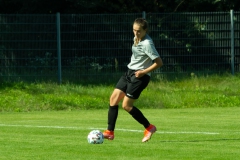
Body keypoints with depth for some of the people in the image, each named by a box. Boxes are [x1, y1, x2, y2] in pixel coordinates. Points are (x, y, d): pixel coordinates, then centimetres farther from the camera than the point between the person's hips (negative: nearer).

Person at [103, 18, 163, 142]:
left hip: (139, 76, -9)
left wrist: (144, 72, -21)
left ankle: (149, 128, 4)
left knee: (126, 105, -10)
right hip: (130, 72, 9)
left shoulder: (147, 44, -21)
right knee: (114, 98, 3)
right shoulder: (137, 39, 6)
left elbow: (159, 62, -22)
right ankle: (110, 132, 6)